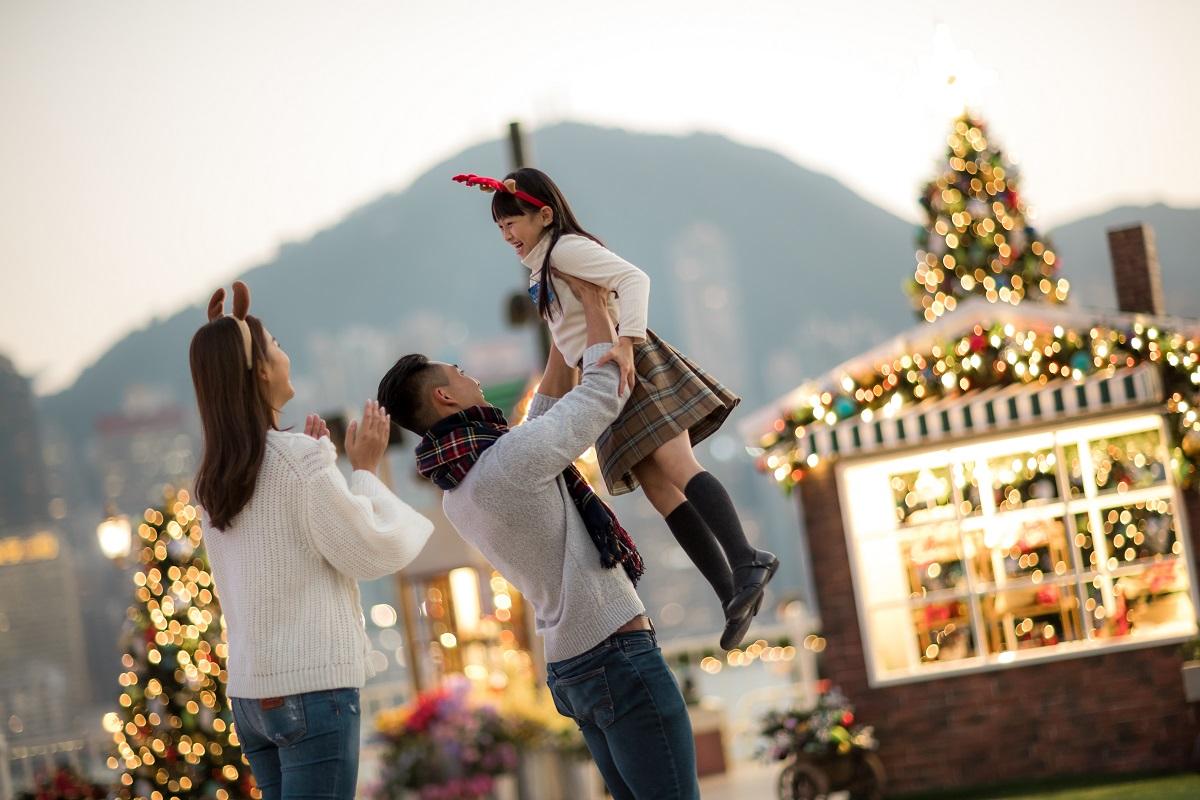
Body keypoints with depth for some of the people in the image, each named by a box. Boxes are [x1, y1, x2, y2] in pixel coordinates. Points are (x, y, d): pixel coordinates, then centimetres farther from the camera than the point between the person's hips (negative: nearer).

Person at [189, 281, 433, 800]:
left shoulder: (213, 480, 11)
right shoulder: (297, 455, -11)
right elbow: (371, 553, -8)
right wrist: (366, 470, 5)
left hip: (250, 692, 8)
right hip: (311, 685, -8)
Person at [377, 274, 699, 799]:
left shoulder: (456, 494, 11)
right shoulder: (513, 457, -18)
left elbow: (548, 412, 25)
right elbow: (603, 395, -7)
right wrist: (593, 304, 7)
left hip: (571, 667, 9)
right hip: (619, 656, -9)